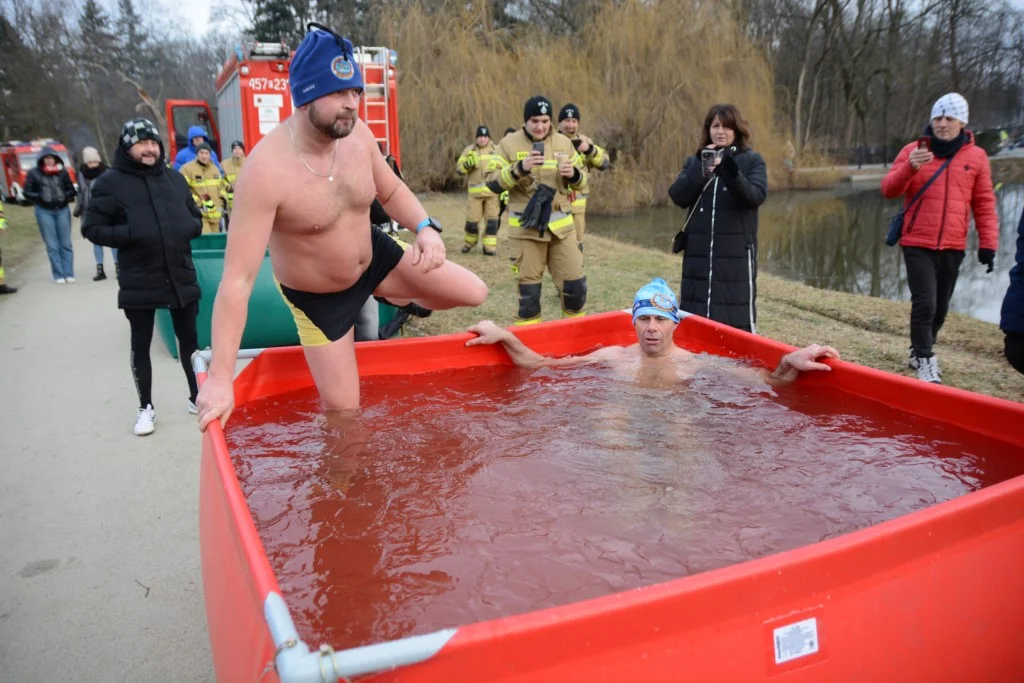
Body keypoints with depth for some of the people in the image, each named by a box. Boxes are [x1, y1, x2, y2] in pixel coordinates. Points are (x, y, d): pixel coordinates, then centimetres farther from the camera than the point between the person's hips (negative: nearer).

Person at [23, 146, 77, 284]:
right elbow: (27, 192, 3)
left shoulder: (62, 172, 2)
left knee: (66, 244, 5)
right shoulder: (34, 173, 0)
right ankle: (58, 275, 5)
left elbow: (71, 190, 10)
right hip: (44, 211, -1)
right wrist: (40, 198, -12)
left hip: (62, 210, 1)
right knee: (52, 245, 2)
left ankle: (69, 273, 11)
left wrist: (66, 197, -9)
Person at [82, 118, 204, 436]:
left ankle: (197, 397, 28)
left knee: (189, 338, 13)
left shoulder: (174, 178, 7)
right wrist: (132, 235, -19)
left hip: (181, 276, 3)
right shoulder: (111, 182, -6)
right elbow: (92, 229, -5)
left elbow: (195, 217, 17)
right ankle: (146, 407, 22)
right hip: (139, 283, -3)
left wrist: (190, 228, -5)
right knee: (141, 346, 8)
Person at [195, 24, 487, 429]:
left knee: (474, 293, 5)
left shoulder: (357, 134, -16)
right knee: (343, 411, 2)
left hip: (373, 258, 5)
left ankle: (394, 299, 31)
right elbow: (237, 279, -35)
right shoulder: (265, 171, -34)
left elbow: (391, 190, 5)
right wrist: (220, 377, -37)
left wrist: (425, 228, -18)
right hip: (317, 298, -5)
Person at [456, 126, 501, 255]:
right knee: (472, 219, 0)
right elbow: (458, 168, 4)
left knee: (492, 220, -2)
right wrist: (467, 164, -17)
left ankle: (490, 246, 5)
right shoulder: (469, 150, 7)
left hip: (493, 191, 0)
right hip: (475, 192, 0)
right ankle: (469, 242, 23)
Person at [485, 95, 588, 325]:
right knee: (528, 286, 4)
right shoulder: (509, 143, -2)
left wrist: (574, 174, -11)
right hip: (525, 227, -3)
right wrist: (519, 168, -23)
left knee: (575, 283, 4)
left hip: (561, 225, 3)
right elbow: (493, 183, -8)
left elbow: (581, 182, 13)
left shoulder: (564, 143, 7)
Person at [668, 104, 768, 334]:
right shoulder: (695, 161, 13)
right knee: (694, 315, 5)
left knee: (738, 318, -2)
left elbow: (757, 196, -11)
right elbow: (678, 197, -2)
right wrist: (700, 169, -14)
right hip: (698, 251, 3)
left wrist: (732, 175, -27)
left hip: (736, 250, -3)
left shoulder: (752, 160, 6)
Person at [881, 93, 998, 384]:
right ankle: (925, 360, 1)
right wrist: (910, 167, -27)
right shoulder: (913, 150, 1)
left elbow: (984, 204, 7)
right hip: (917, 245, -2)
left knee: (940, 307, 11)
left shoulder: (976, 156, 5)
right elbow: (888, 191, -8)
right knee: (925, 303, -11)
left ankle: (919, 352, 28)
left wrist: (988, 243, 2)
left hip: (953, 248, 3)